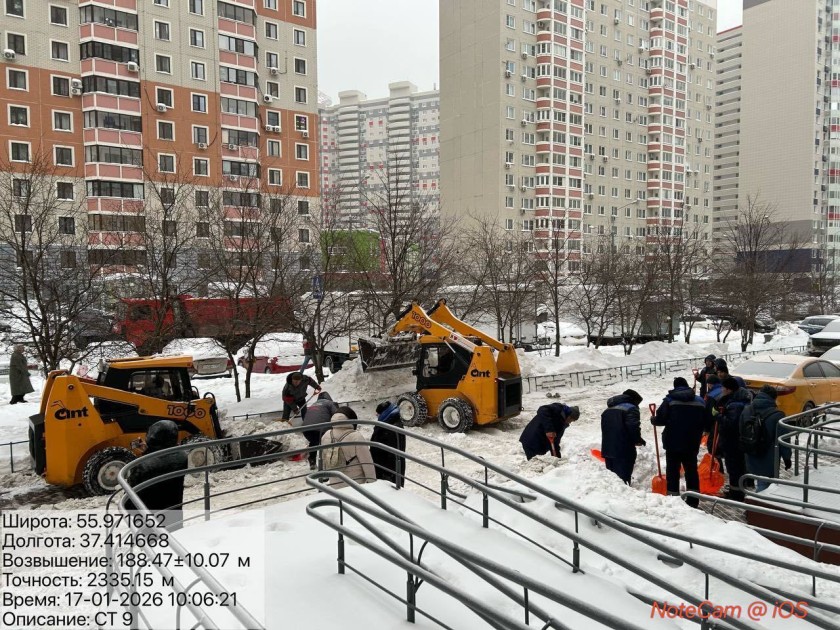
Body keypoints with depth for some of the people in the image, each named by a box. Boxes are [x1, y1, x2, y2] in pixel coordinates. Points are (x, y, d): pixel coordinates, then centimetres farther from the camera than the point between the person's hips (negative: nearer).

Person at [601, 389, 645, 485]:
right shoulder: (631, 409, -5)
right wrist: (638, 440, -2)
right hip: (624, 451, -7)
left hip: (607, 449, 7)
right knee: (623, 477, -8)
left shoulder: (608, 410, 20)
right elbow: (633, 427, -19)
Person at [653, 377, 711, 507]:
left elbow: (660, 420, -14)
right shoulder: (700, 401, 3)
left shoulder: (669, 400, -9)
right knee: (691, 470, 15)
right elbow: (708, 424, 5)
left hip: (673, 443, -3)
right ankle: (693, 500, 17)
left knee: (672, 471, 6)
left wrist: (653, 420, 8)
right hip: (692, 443, 3)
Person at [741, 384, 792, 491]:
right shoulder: (777, 415, -17)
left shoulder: (746, 411, 2)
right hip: (768, 462, -6)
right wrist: (787, 458, 1)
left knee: (761, 484, 20)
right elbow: (783, 440, -12)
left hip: (752, 461, 6)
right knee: (764, 487, 2)